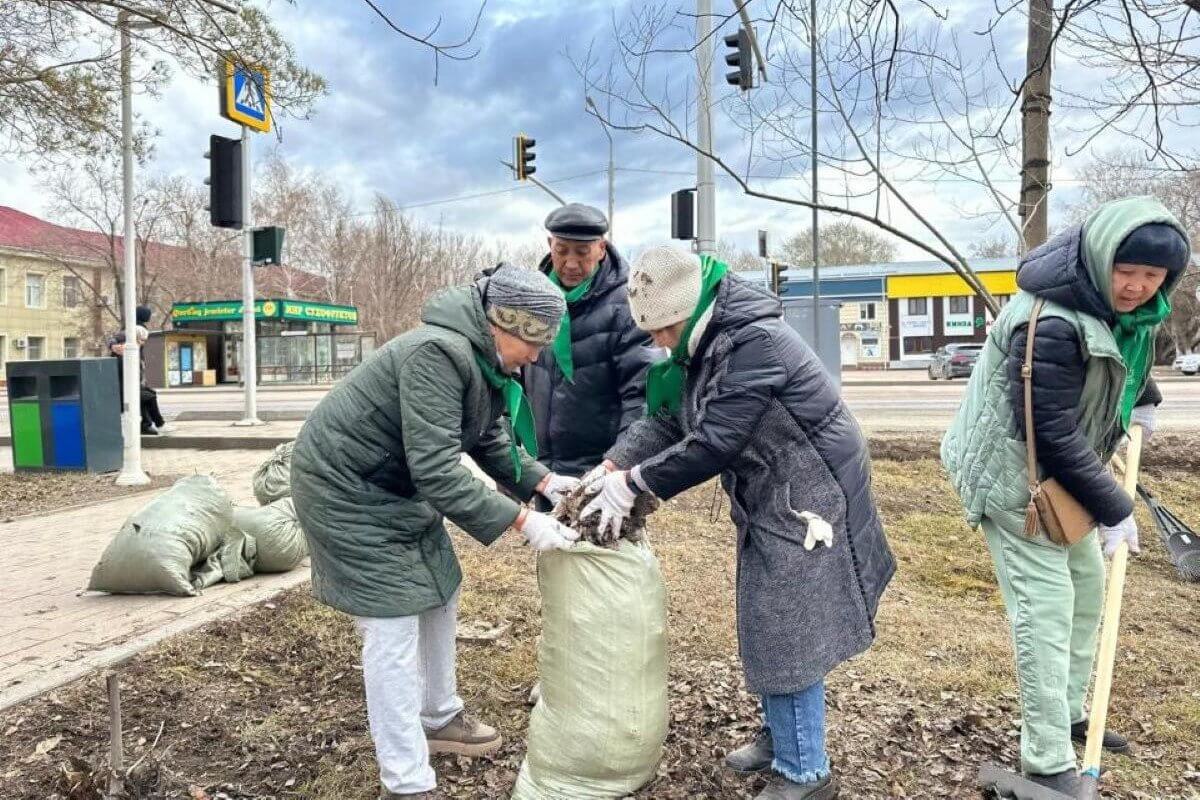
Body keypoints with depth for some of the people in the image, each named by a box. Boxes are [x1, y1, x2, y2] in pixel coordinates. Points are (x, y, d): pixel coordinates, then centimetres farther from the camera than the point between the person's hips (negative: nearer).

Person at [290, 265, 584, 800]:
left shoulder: (485, 361, 0)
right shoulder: (438, 354, -31)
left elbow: (493, 441, 6)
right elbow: (437, 472, -35)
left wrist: (543, 481, -9)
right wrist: (521, 521, -32)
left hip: (399, 487, 10)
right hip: (345, 489, -10)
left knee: (437, 596, 16)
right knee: (393, 626, -7)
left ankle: (438, 718, 37)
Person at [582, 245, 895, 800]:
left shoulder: (756, 341, -27)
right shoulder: (706, 343, 4)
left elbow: (712, 442, -29)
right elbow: (665, 417, 4)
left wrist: (633, 483, -21)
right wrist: (609, 469, -8)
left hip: (806, 501, -9)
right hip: (768, 502, 9)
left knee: (788, 634, 0)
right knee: (767, 626, 19)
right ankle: (781, 734, 39)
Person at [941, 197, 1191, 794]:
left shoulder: (1123, 303, 0)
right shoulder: (1050, 322, -31)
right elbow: (1054, 437, -29)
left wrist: (1143, 400, 27)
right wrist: (1113, 509, -20)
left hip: (1064, 473, 10)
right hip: (1017, 478, -10)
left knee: (1088, 587, 19)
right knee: (1046, 608, -8)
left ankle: (1068, 713, 37)